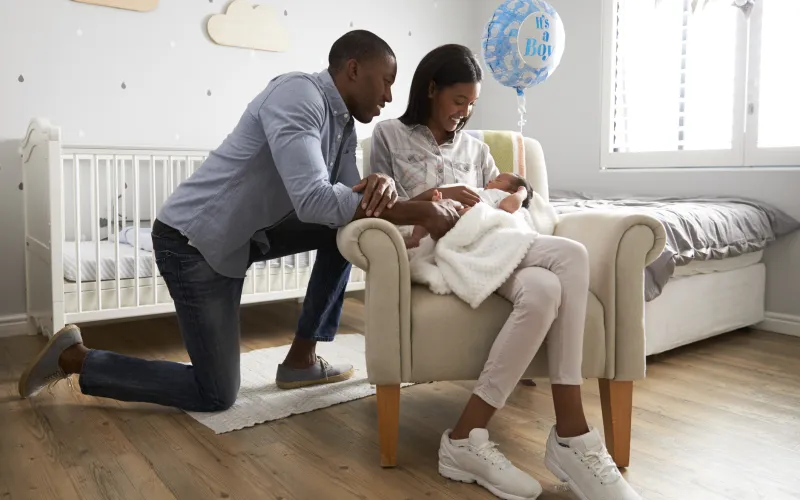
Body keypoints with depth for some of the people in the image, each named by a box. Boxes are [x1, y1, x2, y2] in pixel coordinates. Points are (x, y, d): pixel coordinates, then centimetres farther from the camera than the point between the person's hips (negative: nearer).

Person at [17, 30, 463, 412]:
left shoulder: (343, 124, 7)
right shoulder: (297, 94, -22)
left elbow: (348, 196, 3)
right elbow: (313, 200, -35)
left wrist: (381, 185, -22)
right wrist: (421, 212, -32)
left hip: (242, 234, 9)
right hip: (195, 240, -9)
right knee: (217, 395, -1)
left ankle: (302, 358, 10)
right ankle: (75, 358, 13)